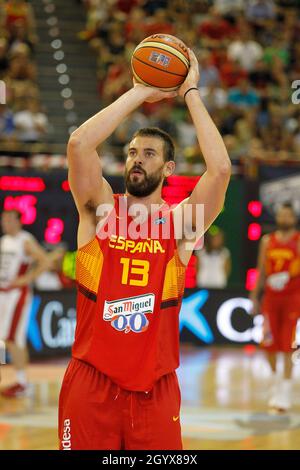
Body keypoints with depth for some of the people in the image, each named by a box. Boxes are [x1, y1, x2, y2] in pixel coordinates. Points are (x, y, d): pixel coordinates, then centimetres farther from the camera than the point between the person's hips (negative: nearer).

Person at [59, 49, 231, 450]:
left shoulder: (180, 221, 2)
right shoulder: (100, 209, 3)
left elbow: (221, 168, -15)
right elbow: (79, 143, -14)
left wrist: (190, 94, -7)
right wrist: (140, 93, -8)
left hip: (155, 387, 0)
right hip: (91, 383, 0)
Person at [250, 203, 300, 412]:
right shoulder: (267, 241, 9)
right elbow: (262, 273, 13)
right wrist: (255, 298, 9)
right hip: (271, 297, 3)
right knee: (269, 345, 3)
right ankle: (276, 377, 29)